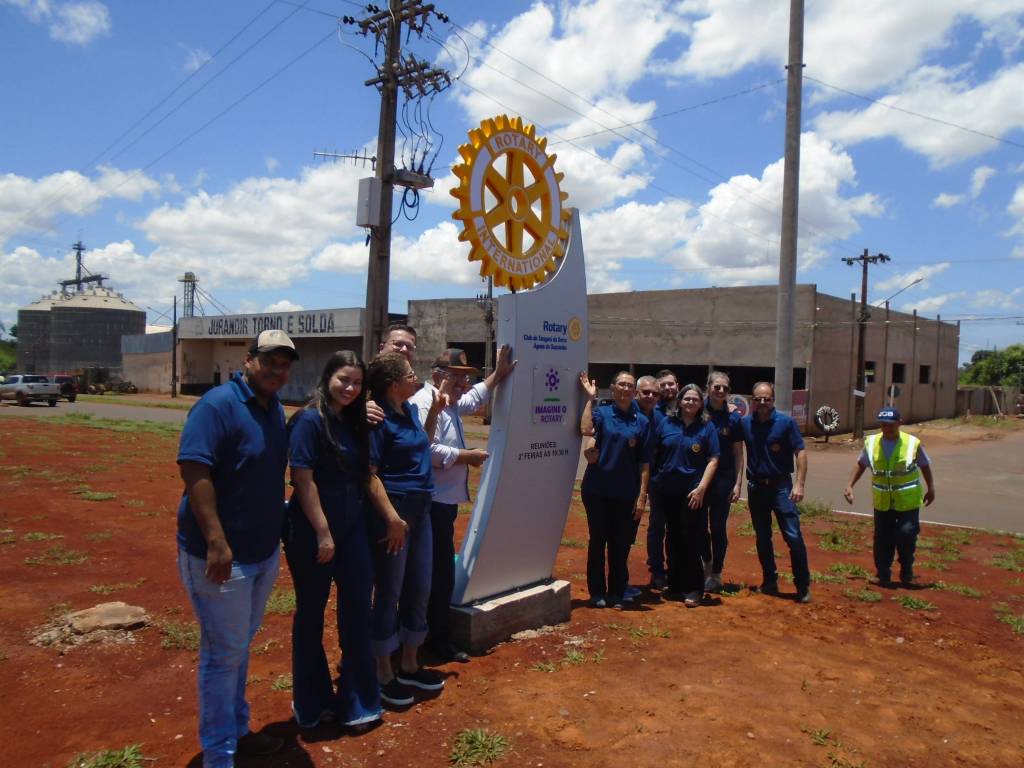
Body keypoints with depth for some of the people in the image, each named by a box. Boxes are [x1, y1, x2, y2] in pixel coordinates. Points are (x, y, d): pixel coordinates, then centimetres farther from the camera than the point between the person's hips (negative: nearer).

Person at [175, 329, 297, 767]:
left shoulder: (275, 408, 8)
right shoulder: (218, 404, -17)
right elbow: (193, 469, -25)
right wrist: (216, 541, -28)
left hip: (263, 550, 8)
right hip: (220, 553, -8)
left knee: (239, 645, 21)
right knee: (224, 653, 3)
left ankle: (236, 730, 37)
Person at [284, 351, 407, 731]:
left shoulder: (354, 423, 8)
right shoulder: (310, 420, -14)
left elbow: (367, 475, 11)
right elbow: (303, 480, -18)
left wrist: (392, 517, 8)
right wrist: (322, 533, -19)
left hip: (351, 528, 7)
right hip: (312, 532, -7)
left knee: (357, 608, 9)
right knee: (311, 613, 9)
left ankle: (357, 700, 24)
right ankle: (312, 705, 28)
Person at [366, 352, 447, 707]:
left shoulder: (410, 410, 7)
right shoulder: (380, 419, -17)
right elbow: (369, 474, -18)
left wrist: (434, 412, 12)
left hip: (420, 508, 9)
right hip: (392, 512, -8)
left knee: (420, 588, 16)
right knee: (389, 592, 5)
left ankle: (410, 665, 32)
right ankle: (384, 674, 22)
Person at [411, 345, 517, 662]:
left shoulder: (450, 402, 16)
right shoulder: (424, 403, -16)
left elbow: (473, 399, 38)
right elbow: (429, 451, -27)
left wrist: (498, 374, 34)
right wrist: (469, 456, -15)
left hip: (445, 500, 11)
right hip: (432, 502, -11)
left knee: (439, 568, 17)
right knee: (441, 571, -4)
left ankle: (430, 631, 29)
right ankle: (438, 638, 8)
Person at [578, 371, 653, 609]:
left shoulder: (641, 421, 4)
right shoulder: (601, 412, 0)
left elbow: (644, 463, 2)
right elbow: (586, 430, -23)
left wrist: (642, 495, -3)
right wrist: (590, 398, -16)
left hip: (625, 494, 1)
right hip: (597, 490, -1)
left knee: (621, 544, 8)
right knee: (598, 541, 7)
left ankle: (616, 594, 21)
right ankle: (597, 592, 19)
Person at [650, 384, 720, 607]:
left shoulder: (707, 427, 0)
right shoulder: (666, 422, 6)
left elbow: (713, 460, -4)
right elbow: (654, 453, 10)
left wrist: (701, 488, -13)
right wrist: (652, 481, 5)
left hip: (693, 492, -3)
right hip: (667, 489, 3)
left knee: (691, 540, -2)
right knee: (673, 538, 12)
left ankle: (693, 589, 8)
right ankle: (675, 585, 24)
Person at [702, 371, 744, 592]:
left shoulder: (733, 418, -3)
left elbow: (738, 453, 0)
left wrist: (738, 483, -5)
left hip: (723, 478, -1)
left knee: (718, 526, 5)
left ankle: (716, 575, 18)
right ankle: (707, 562, 34)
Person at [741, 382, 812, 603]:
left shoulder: (786, 422, -8)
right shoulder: (745, 423, 1)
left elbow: (800, 452, -9)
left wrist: (799, 484, -16)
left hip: (781, 485, -3)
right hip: (756, 486, 4)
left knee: (793, 536, -8)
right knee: (762, 538, 12)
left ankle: (803, 586, 4)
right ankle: (769, 582, 25)